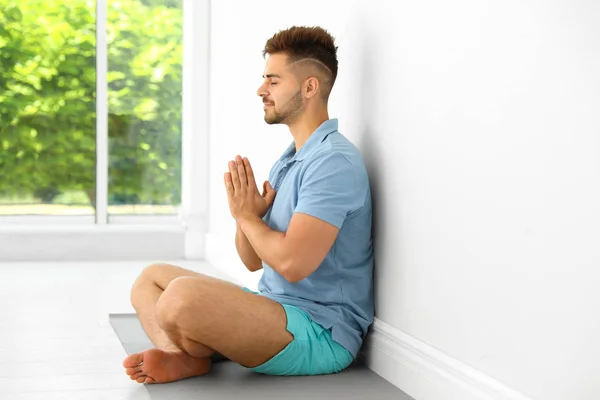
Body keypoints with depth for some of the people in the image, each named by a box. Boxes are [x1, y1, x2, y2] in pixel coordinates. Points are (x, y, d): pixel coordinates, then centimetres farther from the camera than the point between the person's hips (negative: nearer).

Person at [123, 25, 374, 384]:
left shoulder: (333, 161, -16)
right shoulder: (287, 161, 16)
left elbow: (292, 262, -26)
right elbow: (253, 260, 17)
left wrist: (247, 216, -7)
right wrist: (246, 213, -5)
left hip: (319, 333, -11)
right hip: (275, 313, 11)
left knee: (183, 295, -33)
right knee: (151, 278, 15)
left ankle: (194, 353, 0)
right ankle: (182, 355, -14)